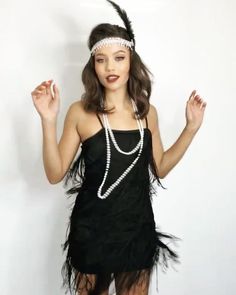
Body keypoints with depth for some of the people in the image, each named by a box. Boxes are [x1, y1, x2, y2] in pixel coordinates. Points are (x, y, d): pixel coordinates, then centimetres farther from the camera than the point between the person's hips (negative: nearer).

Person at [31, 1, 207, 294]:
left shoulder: (147, 111, -1)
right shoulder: (80, 112, -11)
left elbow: (159, 168, 8)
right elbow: (55, 174, -11)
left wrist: (191, 128, 2)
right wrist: (48, 120, -21)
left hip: (138, 227, 3)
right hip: (92, 230, -3)